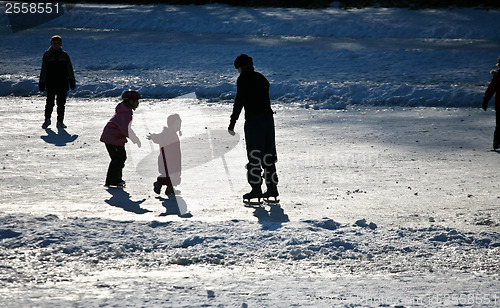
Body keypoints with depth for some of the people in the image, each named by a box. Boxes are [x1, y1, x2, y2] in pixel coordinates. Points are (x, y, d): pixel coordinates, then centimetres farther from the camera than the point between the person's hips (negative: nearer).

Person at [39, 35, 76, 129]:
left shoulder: (64, 55, 10)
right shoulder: (47, 55, 6)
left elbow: (70, 70, 12)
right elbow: (43, 70, 7)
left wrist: (72, 82, 7)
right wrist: (42, 83, 3)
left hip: (63, 83, 1)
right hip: (50, 83, -1)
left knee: (61, 103, 2)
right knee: (50, 102, -5)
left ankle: (60, 121, 10)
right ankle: (47, 119, 12)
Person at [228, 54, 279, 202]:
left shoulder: (243, 79, -4)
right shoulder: (261, 78, 17)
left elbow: (239, 101, -11)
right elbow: (266, 100, 16)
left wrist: (232, 123, -9)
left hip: (253, 119, -7)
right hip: (268, 117, 7)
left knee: (254, 156, -3)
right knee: (268, 155, 13)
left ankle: (256, 188, -6)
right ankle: (272, 187, 15)